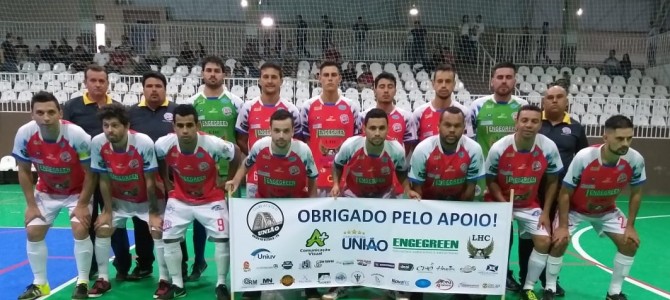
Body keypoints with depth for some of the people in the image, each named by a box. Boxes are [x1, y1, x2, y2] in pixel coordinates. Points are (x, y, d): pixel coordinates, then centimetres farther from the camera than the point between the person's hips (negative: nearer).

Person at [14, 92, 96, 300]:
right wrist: (31, 204, -6)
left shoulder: (77, 135, -31)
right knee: (33, 232, 0)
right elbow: (24, 171, -5)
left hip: (77, 191, -3)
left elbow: (90, 173, -19)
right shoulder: (24, 134, -21)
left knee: (80, 230, -16)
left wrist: (82, 205, -18)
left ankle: (82, 283, 0)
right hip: (46, 192, 4)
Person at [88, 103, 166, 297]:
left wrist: (154, 212, -15)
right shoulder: (97, 143, -21)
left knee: (158, 230, -15)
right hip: (119, 199, 4)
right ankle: (103, 279, 17)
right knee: (102, 230, -1)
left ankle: (164, 280, -1)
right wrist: (108, 211, -5)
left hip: (146, 198, -3)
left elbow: (150, 181, -21)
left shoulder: (144, 143, -31)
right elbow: (104, 180, -9)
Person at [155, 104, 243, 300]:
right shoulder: (163, 145, -23)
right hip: (180, 199, 2)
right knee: (169, 238, 0)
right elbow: (159, 161, 4)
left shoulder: (214, 144, -30)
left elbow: (236, 155, -9)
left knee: (222, 238, -9)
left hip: (211, 199, -2)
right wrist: (166, 183, 6)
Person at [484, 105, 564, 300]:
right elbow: (490, 181, -8)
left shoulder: (549, 148, -17)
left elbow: (552, 182, -2)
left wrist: (545, 212, -5)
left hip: (529, 205, 2)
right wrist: (503, 204, -21)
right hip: (499, 202, -2)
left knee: (544, 241, -9)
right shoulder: (498, 148, -22)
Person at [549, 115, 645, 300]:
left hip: (607, 210, 4)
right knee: (559, 242, -18)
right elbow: (565, 193, -22)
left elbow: (636, 193, -4)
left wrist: (630, 226, -6)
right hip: (575, 209, -4)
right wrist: (562, 226, -21)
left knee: (630, 243, -6)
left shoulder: (636, 160, -23)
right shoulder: (584, 157, -33)